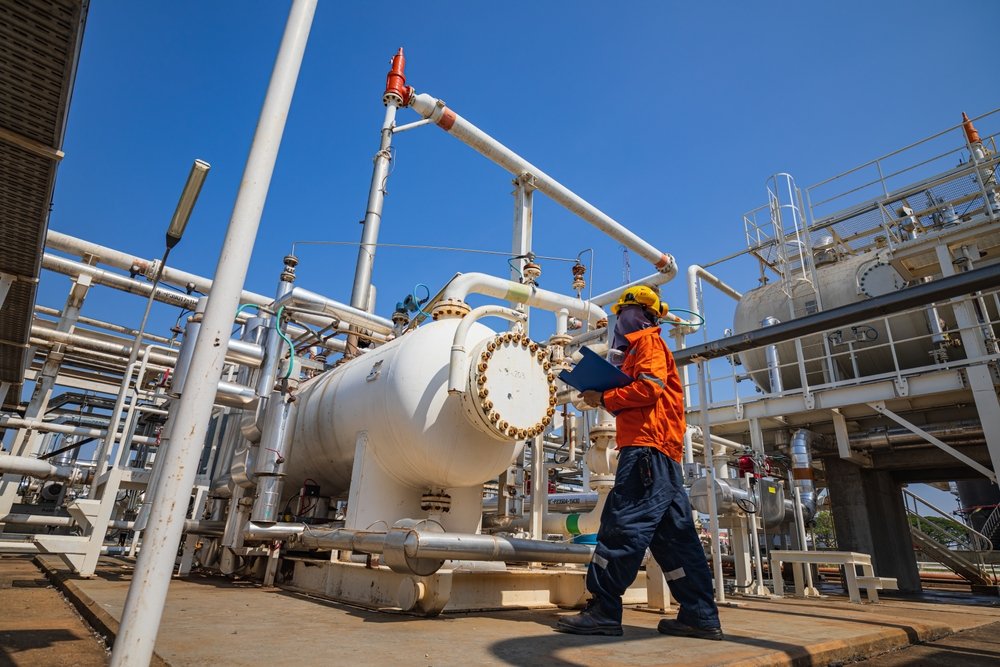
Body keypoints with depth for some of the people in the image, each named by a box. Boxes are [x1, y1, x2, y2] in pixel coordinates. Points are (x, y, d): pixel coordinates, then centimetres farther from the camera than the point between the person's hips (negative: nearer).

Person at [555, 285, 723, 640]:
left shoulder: (648, 342, 3)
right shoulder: (641, 348, 31)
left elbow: (649, 388, -15)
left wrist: (604, 397, -8)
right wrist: (608, 400, 13)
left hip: (647, 448, -11)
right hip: (662, 453, 11)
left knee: (623, 524, -13)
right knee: (672, 534, 8)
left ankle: (603, 611, -12)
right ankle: (701, 615, 10)